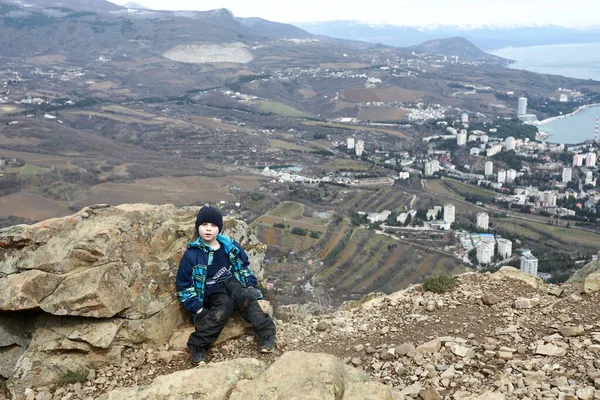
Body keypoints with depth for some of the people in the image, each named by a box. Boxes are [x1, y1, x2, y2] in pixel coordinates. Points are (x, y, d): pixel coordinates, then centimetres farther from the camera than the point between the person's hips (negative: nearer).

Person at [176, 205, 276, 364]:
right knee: (225, 305, -34)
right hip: (212, 292, -3)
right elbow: (184, 285, -6)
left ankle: (266, 331, -32)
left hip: (232, 283, 3)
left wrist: (250, 284, 2)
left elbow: (244, 266, 16)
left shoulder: (230, 246, 1)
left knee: (242, 296, -32)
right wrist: (197, 308, -13)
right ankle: (198, 345, -29)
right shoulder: (192, 255, -9)